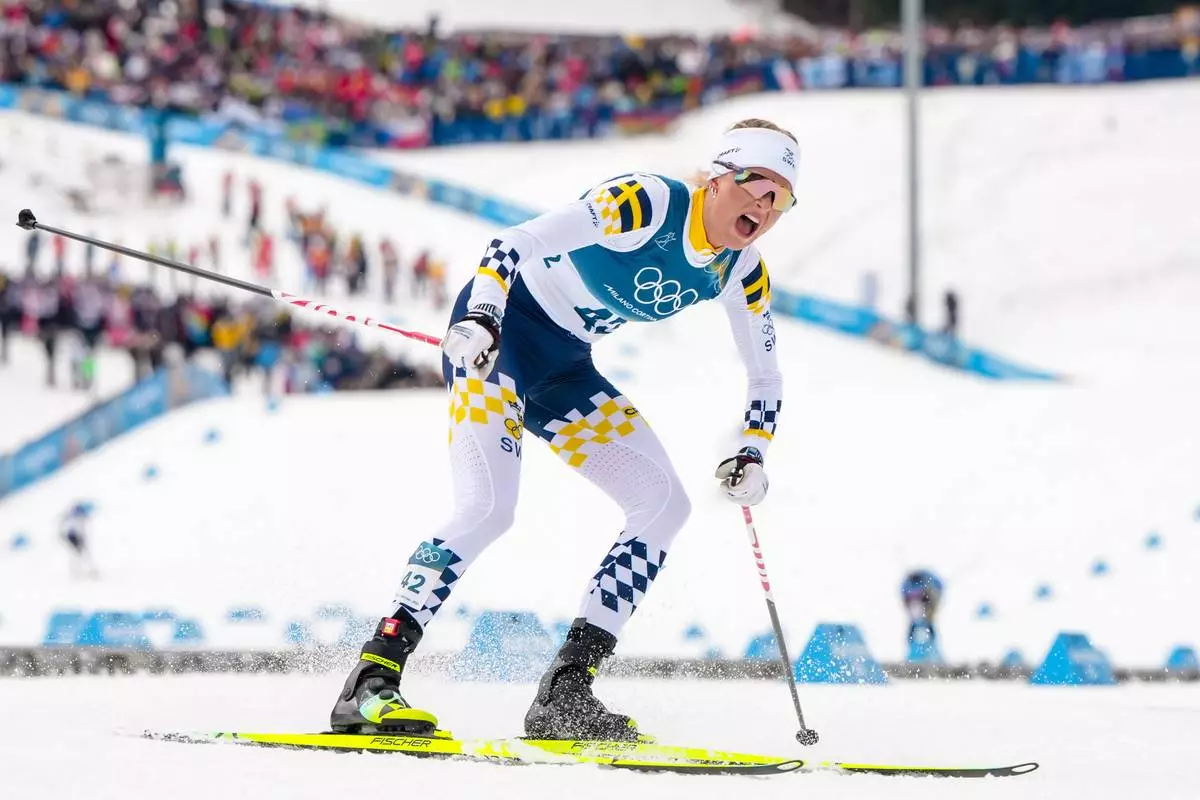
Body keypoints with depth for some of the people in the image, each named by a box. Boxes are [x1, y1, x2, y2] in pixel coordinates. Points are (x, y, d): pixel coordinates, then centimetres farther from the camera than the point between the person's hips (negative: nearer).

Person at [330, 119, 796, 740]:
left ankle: (565, 691, -3)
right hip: (494, 335, -8)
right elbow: (514, 242, -27)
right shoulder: (645, 202, -21)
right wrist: (479, 318, -42)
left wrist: (752, 456, 1)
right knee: (488, 507, -25)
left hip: (563, 368, 8)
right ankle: (372, 679, -22)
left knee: (665, 505, -1)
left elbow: (766, 376, 15)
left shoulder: (741, 273, 1)